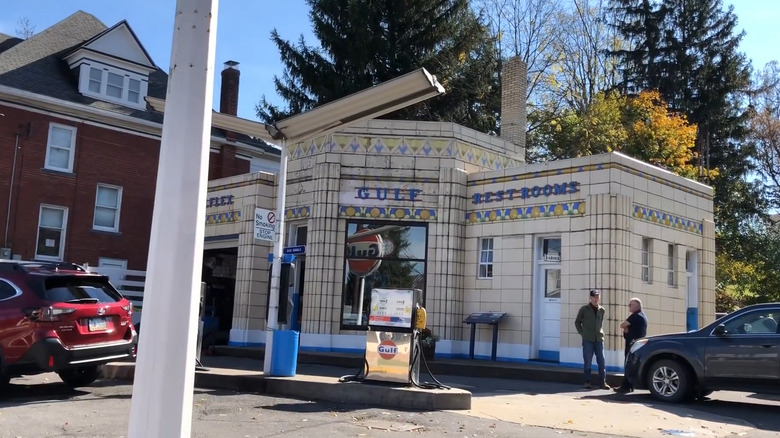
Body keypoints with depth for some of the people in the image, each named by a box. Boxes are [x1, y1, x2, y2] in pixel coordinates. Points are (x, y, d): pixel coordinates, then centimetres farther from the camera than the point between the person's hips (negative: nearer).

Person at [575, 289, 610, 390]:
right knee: (588, 362, 1)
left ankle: (602, 382, 4)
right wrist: (582, 333, 2)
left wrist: (600, 333, 10)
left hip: (599, 339, 3)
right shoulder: (584, 309, 1)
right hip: (588, 340, -3)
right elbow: (577, 322, 9)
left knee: (602, 362, -1)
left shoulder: (602, 310, 10)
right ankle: (587, 382, 9)